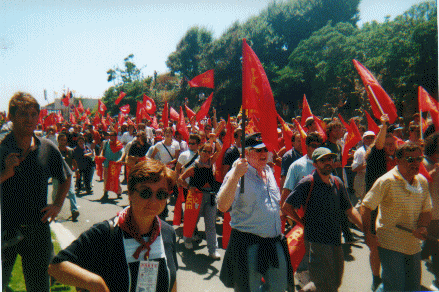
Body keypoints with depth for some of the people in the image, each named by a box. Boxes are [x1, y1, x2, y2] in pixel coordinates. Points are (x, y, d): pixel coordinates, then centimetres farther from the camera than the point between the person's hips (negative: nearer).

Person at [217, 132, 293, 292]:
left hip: (275, 241, 7)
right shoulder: (237, 174, -14)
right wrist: (235, 176, -37)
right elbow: (223, 206, -30)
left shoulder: (269, 171, 9)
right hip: (248, 244, -6)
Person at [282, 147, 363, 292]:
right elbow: (286, 207, -9)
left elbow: (349, 209, 12)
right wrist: (303, 223, -2)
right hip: (318, 240, -7)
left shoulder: (337, 182, 8)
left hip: (335, 240, 7)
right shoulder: (307, 183, -12)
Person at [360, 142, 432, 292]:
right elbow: (366, 206, -13)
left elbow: (426, 210, 12)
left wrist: (422, 227, -9)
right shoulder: (386, 181, -15)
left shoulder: (422, 181, 4)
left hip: (414, 245, 6)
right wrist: (368, 234, -18)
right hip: (390, 244, -6)